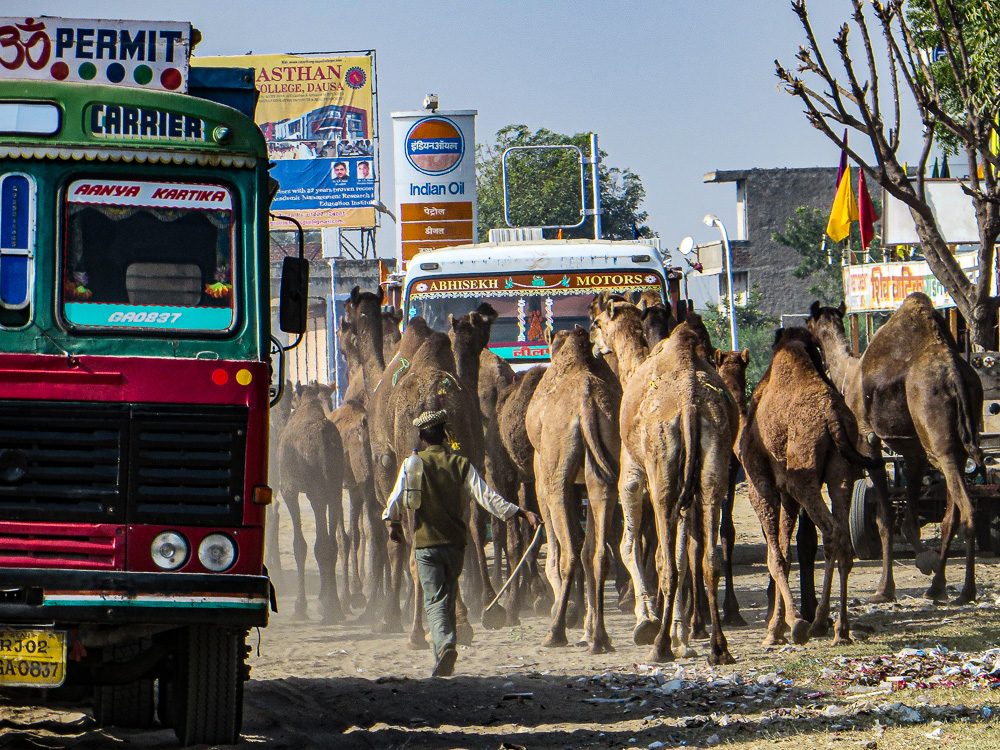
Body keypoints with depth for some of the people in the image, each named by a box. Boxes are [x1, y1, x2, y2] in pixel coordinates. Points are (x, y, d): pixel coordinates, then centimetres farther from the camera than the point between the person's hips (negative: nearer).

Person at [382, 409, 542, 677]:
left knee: (433, 601, -5)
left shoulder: (412, 464, -3)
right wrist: (523, 514, -2)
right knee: (448, 599, 15)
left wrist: (393, 523, 15)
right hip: (455, 543, 3)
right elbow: (487, 497, -5)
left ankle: (445, 643, -32)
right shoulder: (461, 464, 1)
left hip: (426, 544, -3)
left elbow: (395, 500, -5)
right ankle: (444, 663, 18)